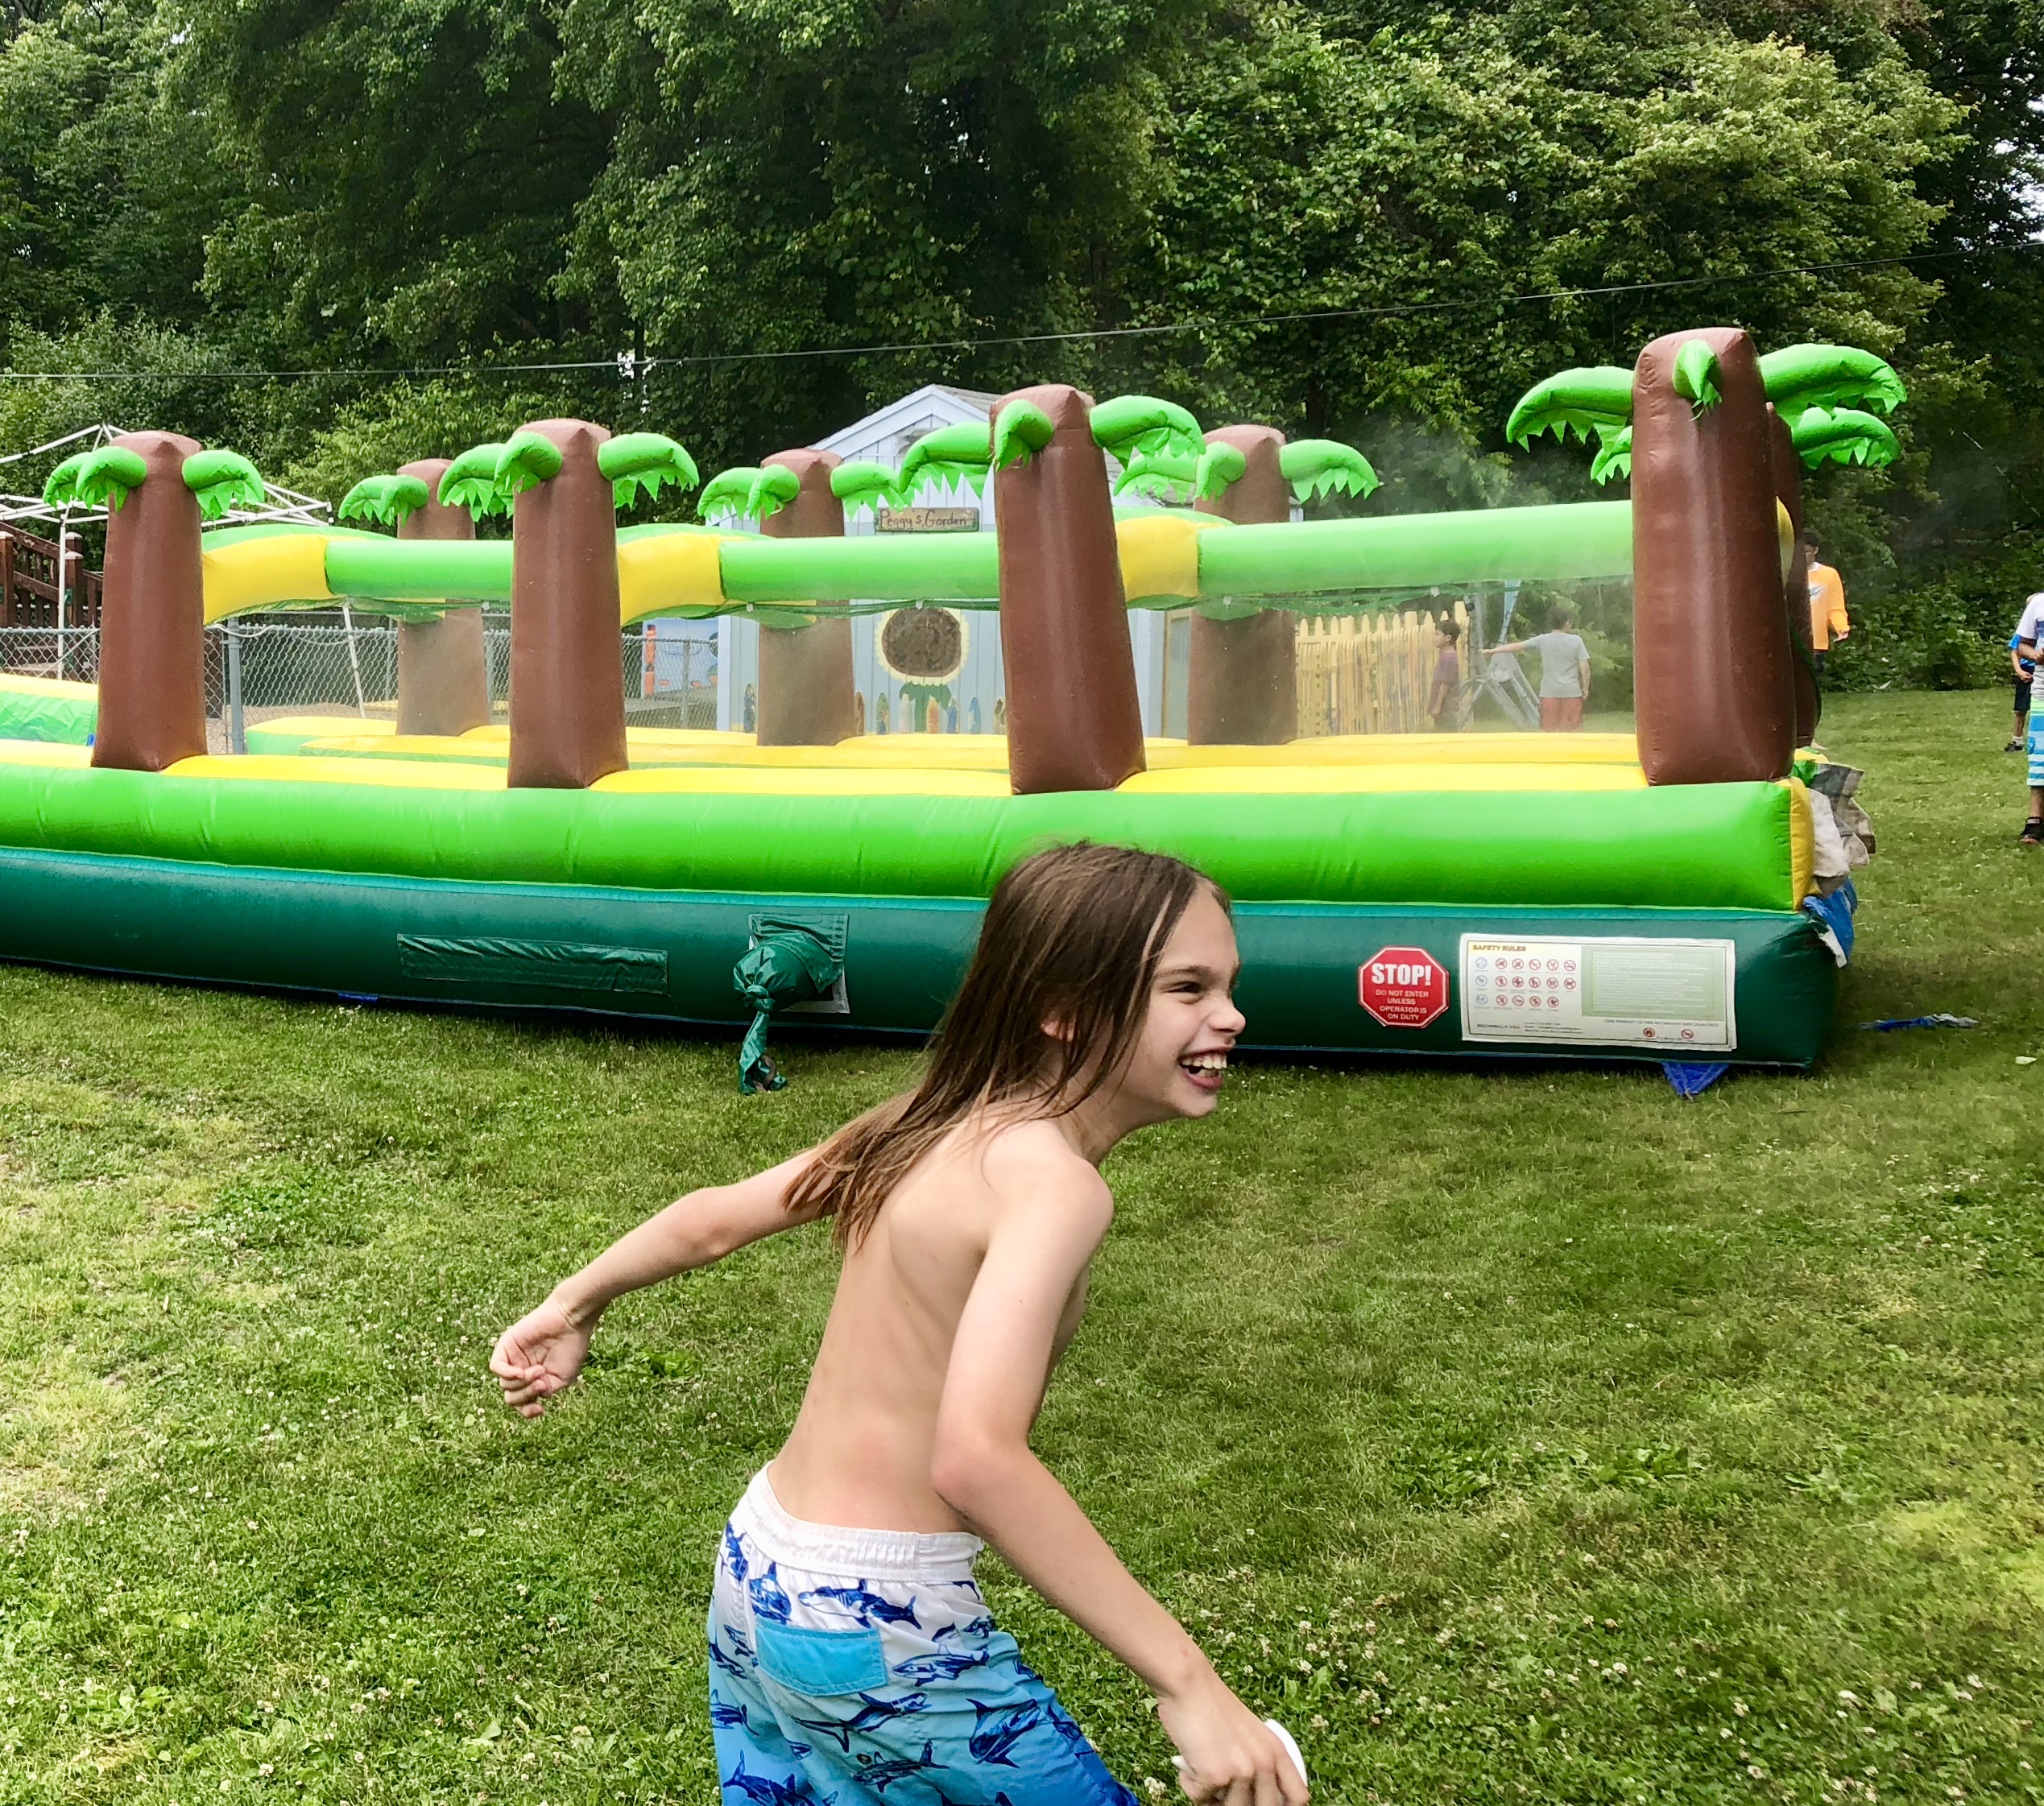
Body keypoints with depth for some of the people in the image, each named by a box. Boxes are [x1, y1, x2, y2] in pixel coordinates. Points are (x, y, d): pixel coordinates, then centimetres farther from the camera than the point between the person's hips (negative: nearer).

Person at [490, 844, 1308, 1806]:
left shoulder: (934, 1120, 3)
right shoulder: (1053, 1184, -22)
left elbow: (714, 1218, 13)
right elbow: (976, 1457, -34)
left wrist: (576, 1304, 29)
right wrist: (1186, 1680, -32)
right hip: (876, 1625, -8)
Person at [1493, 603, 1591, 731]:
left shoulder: (1543, 640, 0)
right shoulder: (1576, 640, -3)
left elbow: (1517, 646, 5)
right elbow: (1585, 667, -5)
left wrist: (1493, 650, 14)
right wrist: (1585, 687, 9)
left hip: (1550, 692, 1)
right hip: (1571, 691, -1)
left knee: (1548, 730, 6)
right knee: (1572, 730, 2)